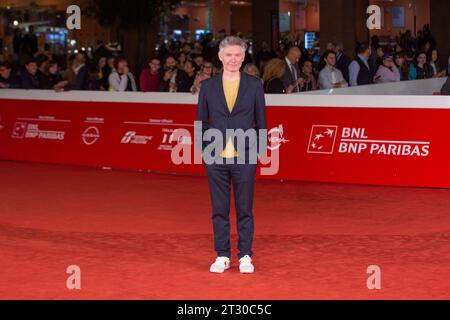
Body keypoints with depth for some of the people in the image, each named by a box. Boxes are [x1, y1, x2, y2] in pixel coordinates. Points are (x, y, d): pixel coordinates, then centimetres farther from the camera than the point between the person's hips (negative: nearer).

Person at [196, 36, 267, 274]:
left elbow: (261, 121, 6)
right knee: (219, 210, 7)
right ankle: (222, 256, 16)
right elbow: (201, 122, 9)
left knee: (244, 209, 5)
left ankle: (245, 256, 14)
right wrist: (203, 150, 3)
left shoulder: (254, 85, 3)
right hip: (215, 158, 1)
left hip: (244, 157, -1)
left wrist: (259, 151, 1)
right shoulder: (208, 86, 5)